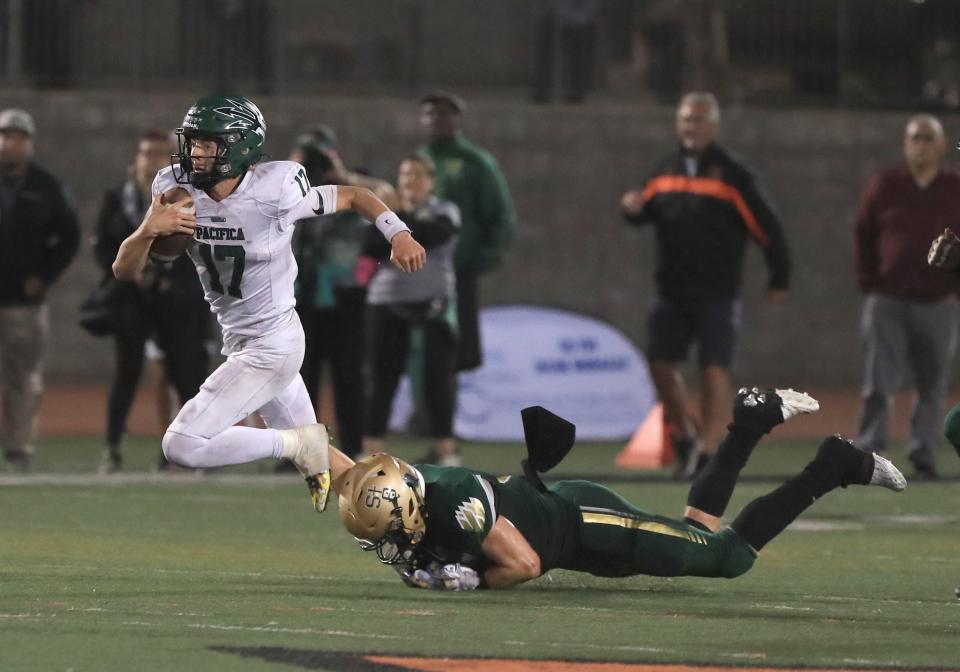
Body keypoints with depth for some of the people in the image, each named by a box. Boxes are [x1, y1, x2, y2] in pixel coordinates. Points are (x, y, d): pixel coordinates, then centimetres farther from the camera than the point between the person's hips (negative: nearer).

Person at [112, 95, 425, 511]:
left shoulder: (273, 194, -22)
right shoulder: (178, 192, -8)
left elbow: (352, 196, -8)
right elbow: (125, 272, -10)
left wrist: (398, 233, -24)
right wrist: (150, 229, -29)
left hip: (271, 347, -7)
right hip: (239, 343, 7)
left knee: (183, 446, -17)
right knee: (316, 457, 20)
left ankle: (300, 446, -2)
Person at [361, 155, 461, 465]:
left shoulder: (444, 212, 5)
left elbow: (430, 236, -17)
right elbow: (371, 249, -4)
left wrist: (400, 217, -9)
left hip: (432, 303, -2)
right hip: (386, 302, 2)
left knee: (437, 379, -5)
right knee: (381, 381, 1)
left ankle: (447, 451, -2)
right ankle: (370, 452, 3)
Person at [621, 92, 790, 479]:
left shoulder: (732, 175, -5)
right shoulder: (667, 170, 10)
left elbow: (767, 228, -3)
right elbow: (647, 211, 17)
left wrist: (779, 279, -2)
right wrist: (633, 208, -7)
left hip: (717, 296, -5)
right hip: (671, 293, 5)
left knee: (714, 371, -8)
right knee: (661, 365, 4)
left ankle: (707, 451, -5)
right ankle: (684, 439, 22)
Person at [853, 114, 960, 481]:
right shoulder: (884, 186, 3)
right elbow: (863, 236, 10)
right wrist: (870, 285, 4)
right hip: (888, 300, -1)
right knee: (878, 384, -5)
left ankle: (923, 451, 12)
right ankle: (869, 451, -3)